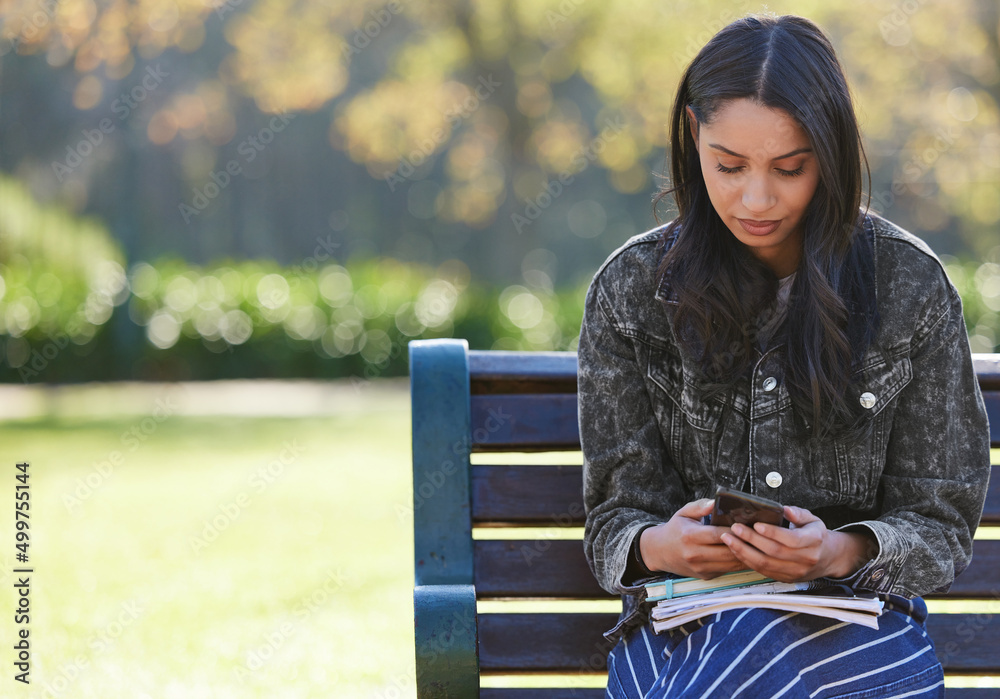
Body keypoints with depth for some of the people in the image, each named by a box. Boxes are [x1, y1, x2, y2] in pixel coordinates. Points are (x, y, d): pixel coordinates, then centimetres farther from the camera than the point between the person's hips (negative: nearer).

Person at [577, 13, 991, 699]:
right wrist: (656, 545, -19)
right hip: (680, 621, 1)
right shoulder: (630, 290, 3)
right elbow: (615, 512, 7)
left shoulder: (911, 286, 1)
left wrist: (843, 552, -18)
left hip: (857, 612, 0)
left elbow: (940, 523, 5)